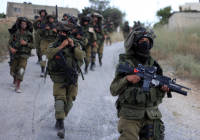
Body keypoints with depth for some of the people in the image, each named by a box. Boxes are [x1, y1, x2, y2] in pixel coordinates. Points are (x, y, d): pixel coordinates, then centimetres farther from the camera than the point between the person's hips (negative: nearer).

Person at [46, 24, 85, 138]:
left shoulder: (75, 45, 9)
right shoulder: (54, 46, 4)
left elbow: (81, 56, -8)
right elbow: (49, 54, -17)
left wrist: (73, 46, -14)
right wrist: (61, 46, -16)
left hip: (72, 78, 3)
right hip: (59, 79, -2)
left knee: (69, 101, 8)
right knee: (60, 99, -15)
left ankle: (59, 120, 30)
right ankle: (61, 126, -17)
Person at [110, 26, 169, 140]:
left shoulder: (154, 64, 9)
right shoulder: (125, 64, -2)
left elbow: (158, 95, 13)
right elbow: (114, 90, -5)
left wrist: (163, 89, -9)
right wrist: (126, 79, -20)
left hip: (152, 116, 4)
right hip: (130, 117, -3)